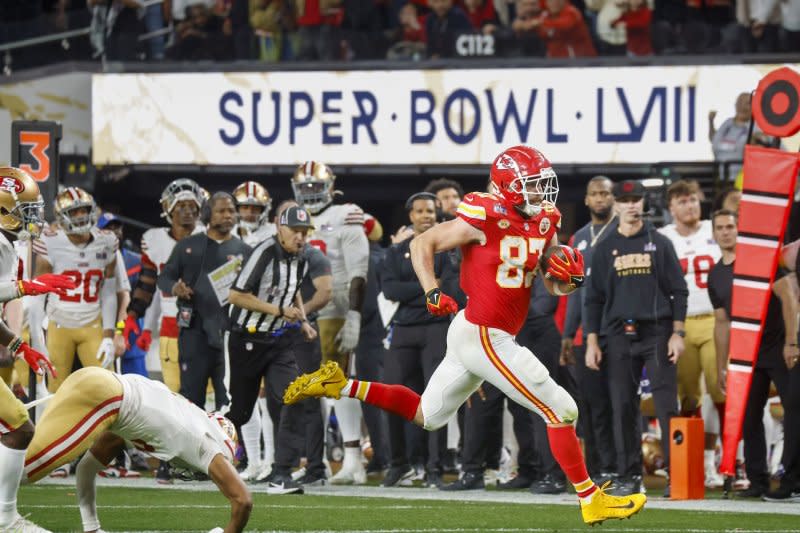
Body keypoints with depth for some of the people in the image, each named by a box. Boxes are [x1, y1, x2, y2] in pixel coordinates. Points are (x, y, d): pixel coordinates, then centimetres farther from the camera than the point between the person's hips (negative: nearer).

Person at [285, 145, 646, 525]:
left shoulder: (543, 224, 7)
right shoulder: (485, 219, -16)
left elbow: (556, 287, 12)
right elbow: (423, 243, -7)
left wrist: (569, 277, -10)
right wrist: (432, 293, -19)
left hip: (473, 335, 9)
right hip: (483, 336, -9)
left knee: (426, 415, 20)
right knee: (561, 410, -6)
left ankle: (339, 386, 20)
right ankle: (591, 501, 3)